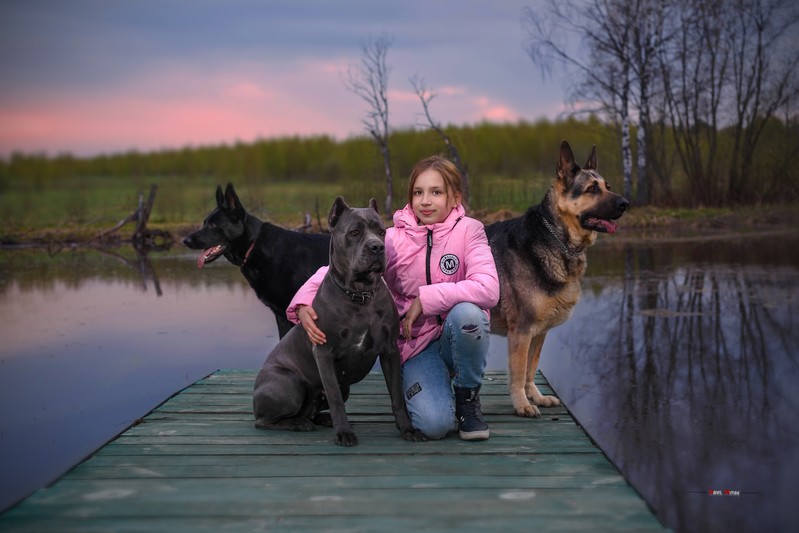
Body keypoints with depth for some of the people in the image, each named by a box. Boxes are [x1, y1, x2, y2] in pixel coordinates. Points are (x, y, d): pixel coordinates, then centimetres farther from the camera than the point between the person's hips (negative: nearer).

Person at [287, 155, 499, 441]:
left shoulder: (468, 230, -8)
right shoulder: (393, 239, -4)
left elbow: (488, 289, -23)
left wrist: (426, 298, -22)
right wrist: (303, 304, -21)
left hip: (458, 337, 0)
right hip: (415, 343, 0)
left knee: (467, 312, -35)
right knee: (434, 424, -25)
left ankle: (467, 396, -7)